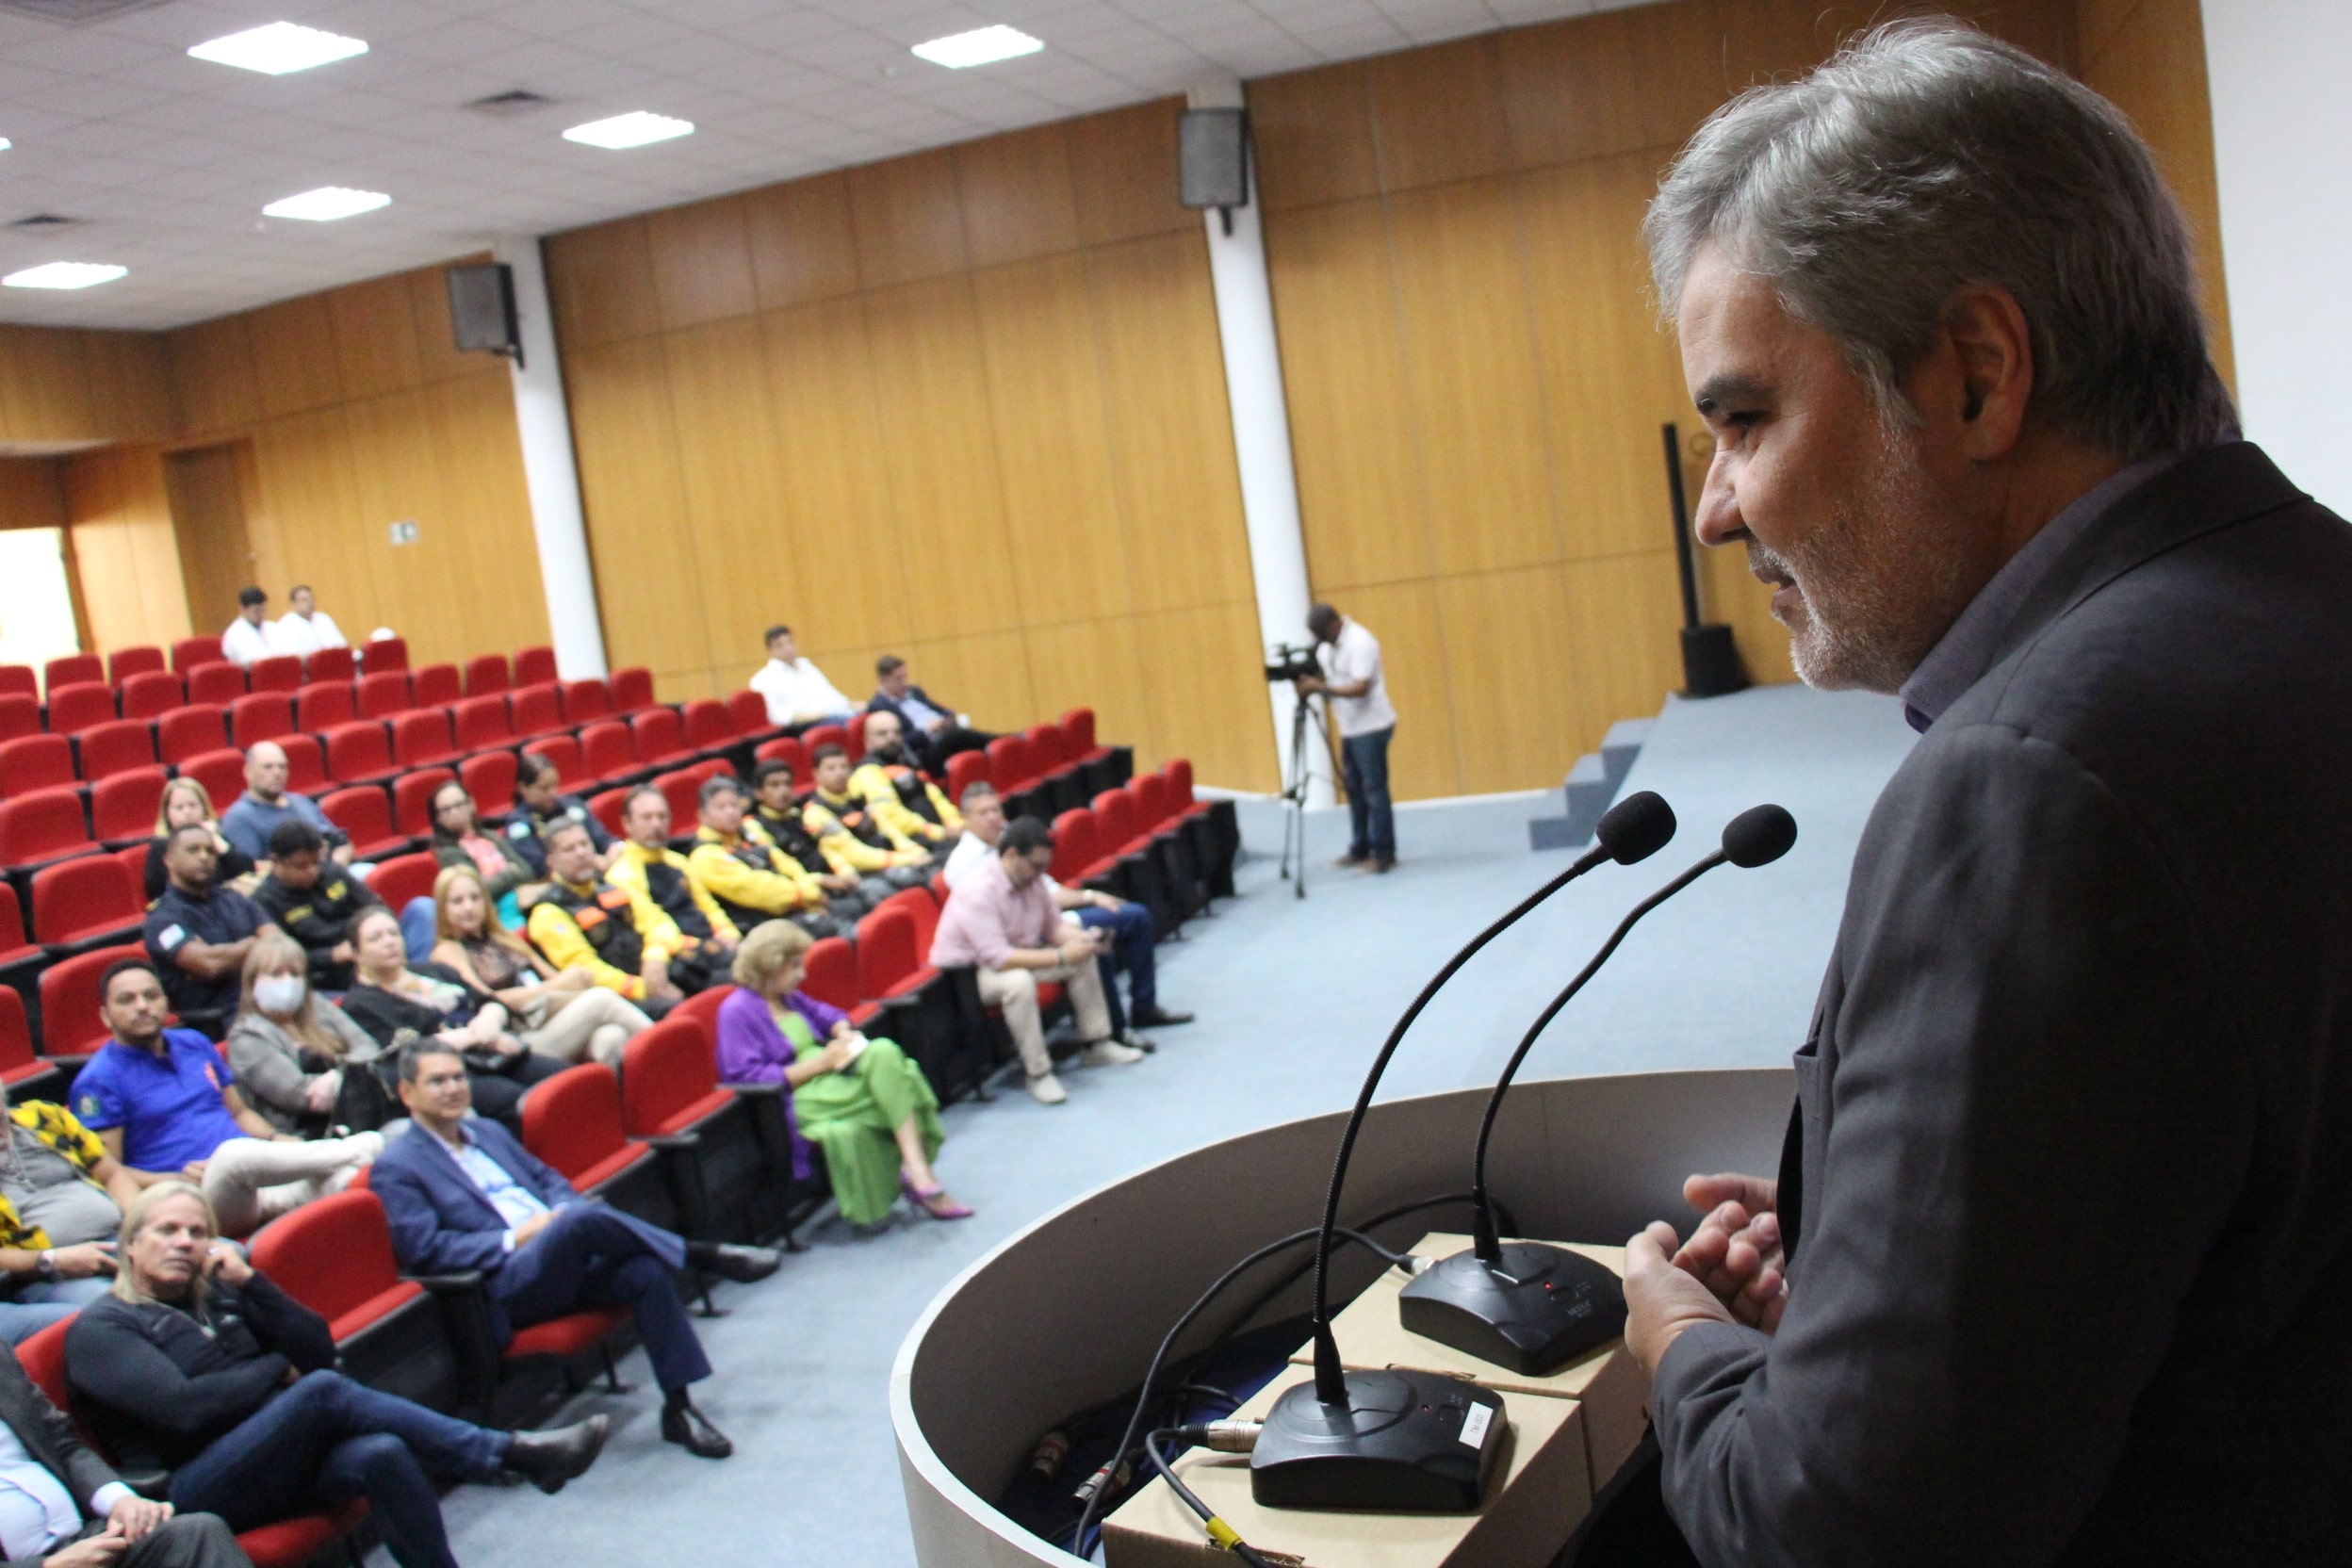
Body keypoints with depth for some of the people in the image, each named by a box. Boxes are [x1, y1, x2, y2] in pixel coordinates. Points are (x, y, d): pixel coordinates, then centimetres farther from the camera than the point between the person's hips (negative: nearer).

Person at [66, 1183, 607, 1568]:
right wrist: (277, 1369, -2)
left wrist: (249, 1280, 0)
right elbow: (184, 1407, -16)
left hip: (277, 1466, 6)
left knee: (381, 1454, -29)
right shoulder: (99, 1329, 1)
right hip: (193, 1494, -6)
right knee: (324, 1392, -31)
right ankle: (511, 1453, -29)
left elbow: (320, 1351, 9)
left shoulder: (218, 1295, 19)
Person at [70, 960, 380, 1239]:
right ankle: (352, 1151, -24)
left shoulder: (195, 1044, 19)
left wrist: (278, 1140, 5)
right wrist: (178, 1180, -18)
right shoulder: (99, 1080, 1)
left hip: (252, 1184, 6)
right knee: (235, 1153, -39)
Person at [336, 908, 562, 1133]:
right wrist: (473, 1035, -8)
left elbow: (494, 1003, 23)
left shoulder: (433, 971, 26)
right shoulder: (359, 1003, 6)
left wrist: (488, 1020, -2)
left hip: (503, 1058, 7)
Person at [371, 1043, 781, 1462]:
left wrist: (563, 1213, 0)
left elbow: (548, 1180, 24)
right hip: (507, 1289, -6)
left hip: (569, 1265, 6)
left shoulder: (488, 1131, 24)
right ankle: (705, 1256, -20)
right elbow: (424, 1250, -8)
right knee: (582, 1217, -35)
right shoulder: (396, 1169, 2)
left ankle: (679, 1408, -17)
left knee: (645, 1272, -24)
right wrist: (515, 1238, -15)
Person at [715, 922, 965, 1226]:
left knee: (884, 1052, -23)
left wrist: (844, 1032, 6)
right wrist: (819, 1063, -17)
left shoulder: (789, 996, 18)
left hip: (831, 1074, 8)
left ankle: (917, 1169, -29)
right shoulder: (736, 1011, -8)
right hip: (799, 1098, -8)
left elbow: (826, 1015, 32)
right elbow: (748, 1078, -17)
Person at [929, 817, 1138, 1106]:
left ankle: (1095, 1044, 12)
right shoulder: (978, 891, -31)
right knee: (1018, 981, -38)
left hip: (1015, 957, 9)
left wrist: (1082, 938, -15)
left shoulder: (1031, 878, -4)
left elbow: (1053, 926, 8)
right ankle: (1038, 1073, -27)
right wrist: (1060, 957, -35)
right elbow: (997, 958, -36)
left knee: (1084, 957, 2)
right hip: (966, 973, -9)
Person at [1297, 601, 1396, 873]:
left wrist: (1321, 688, -27)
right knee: (1355, 789, 9)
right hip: (1350, 728, 9)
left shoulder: (1360, 643, -18)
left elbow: (1360, 688, -25)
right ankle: (1360, 849, 16)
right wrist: (1312, 684, -4)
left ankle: (1384, 854, -3)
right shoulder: (1327, 645, 9)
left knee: (1374, 790, -7)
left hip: (1371, 727, -8)